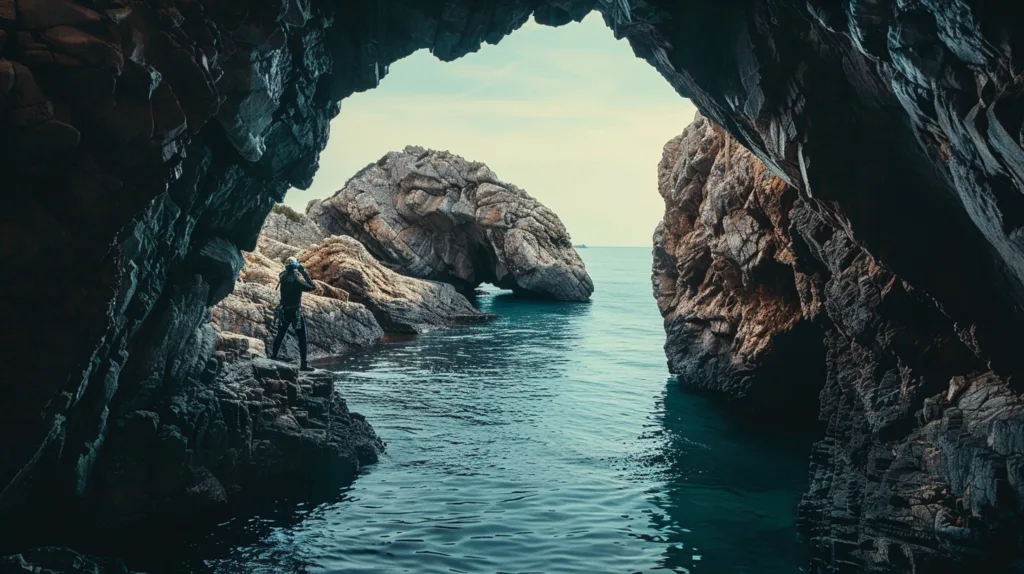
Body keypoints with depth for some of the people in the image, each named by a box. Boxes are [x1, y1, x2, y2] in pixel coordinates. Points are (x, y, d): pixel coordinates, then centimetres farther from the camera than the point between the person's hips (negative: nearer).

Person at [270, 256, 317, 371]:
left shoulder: (283, 277, -1)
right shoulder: (296, 280, -19)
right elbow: (312, 287, -13)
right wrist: (305, 273, -9)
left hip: (284, 312, 6)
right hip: (296, 313, -6)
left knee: (280, 335, 22)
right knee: (302, 339, -1)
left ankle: (274, 356, 35)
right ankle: (303, 364, -4)